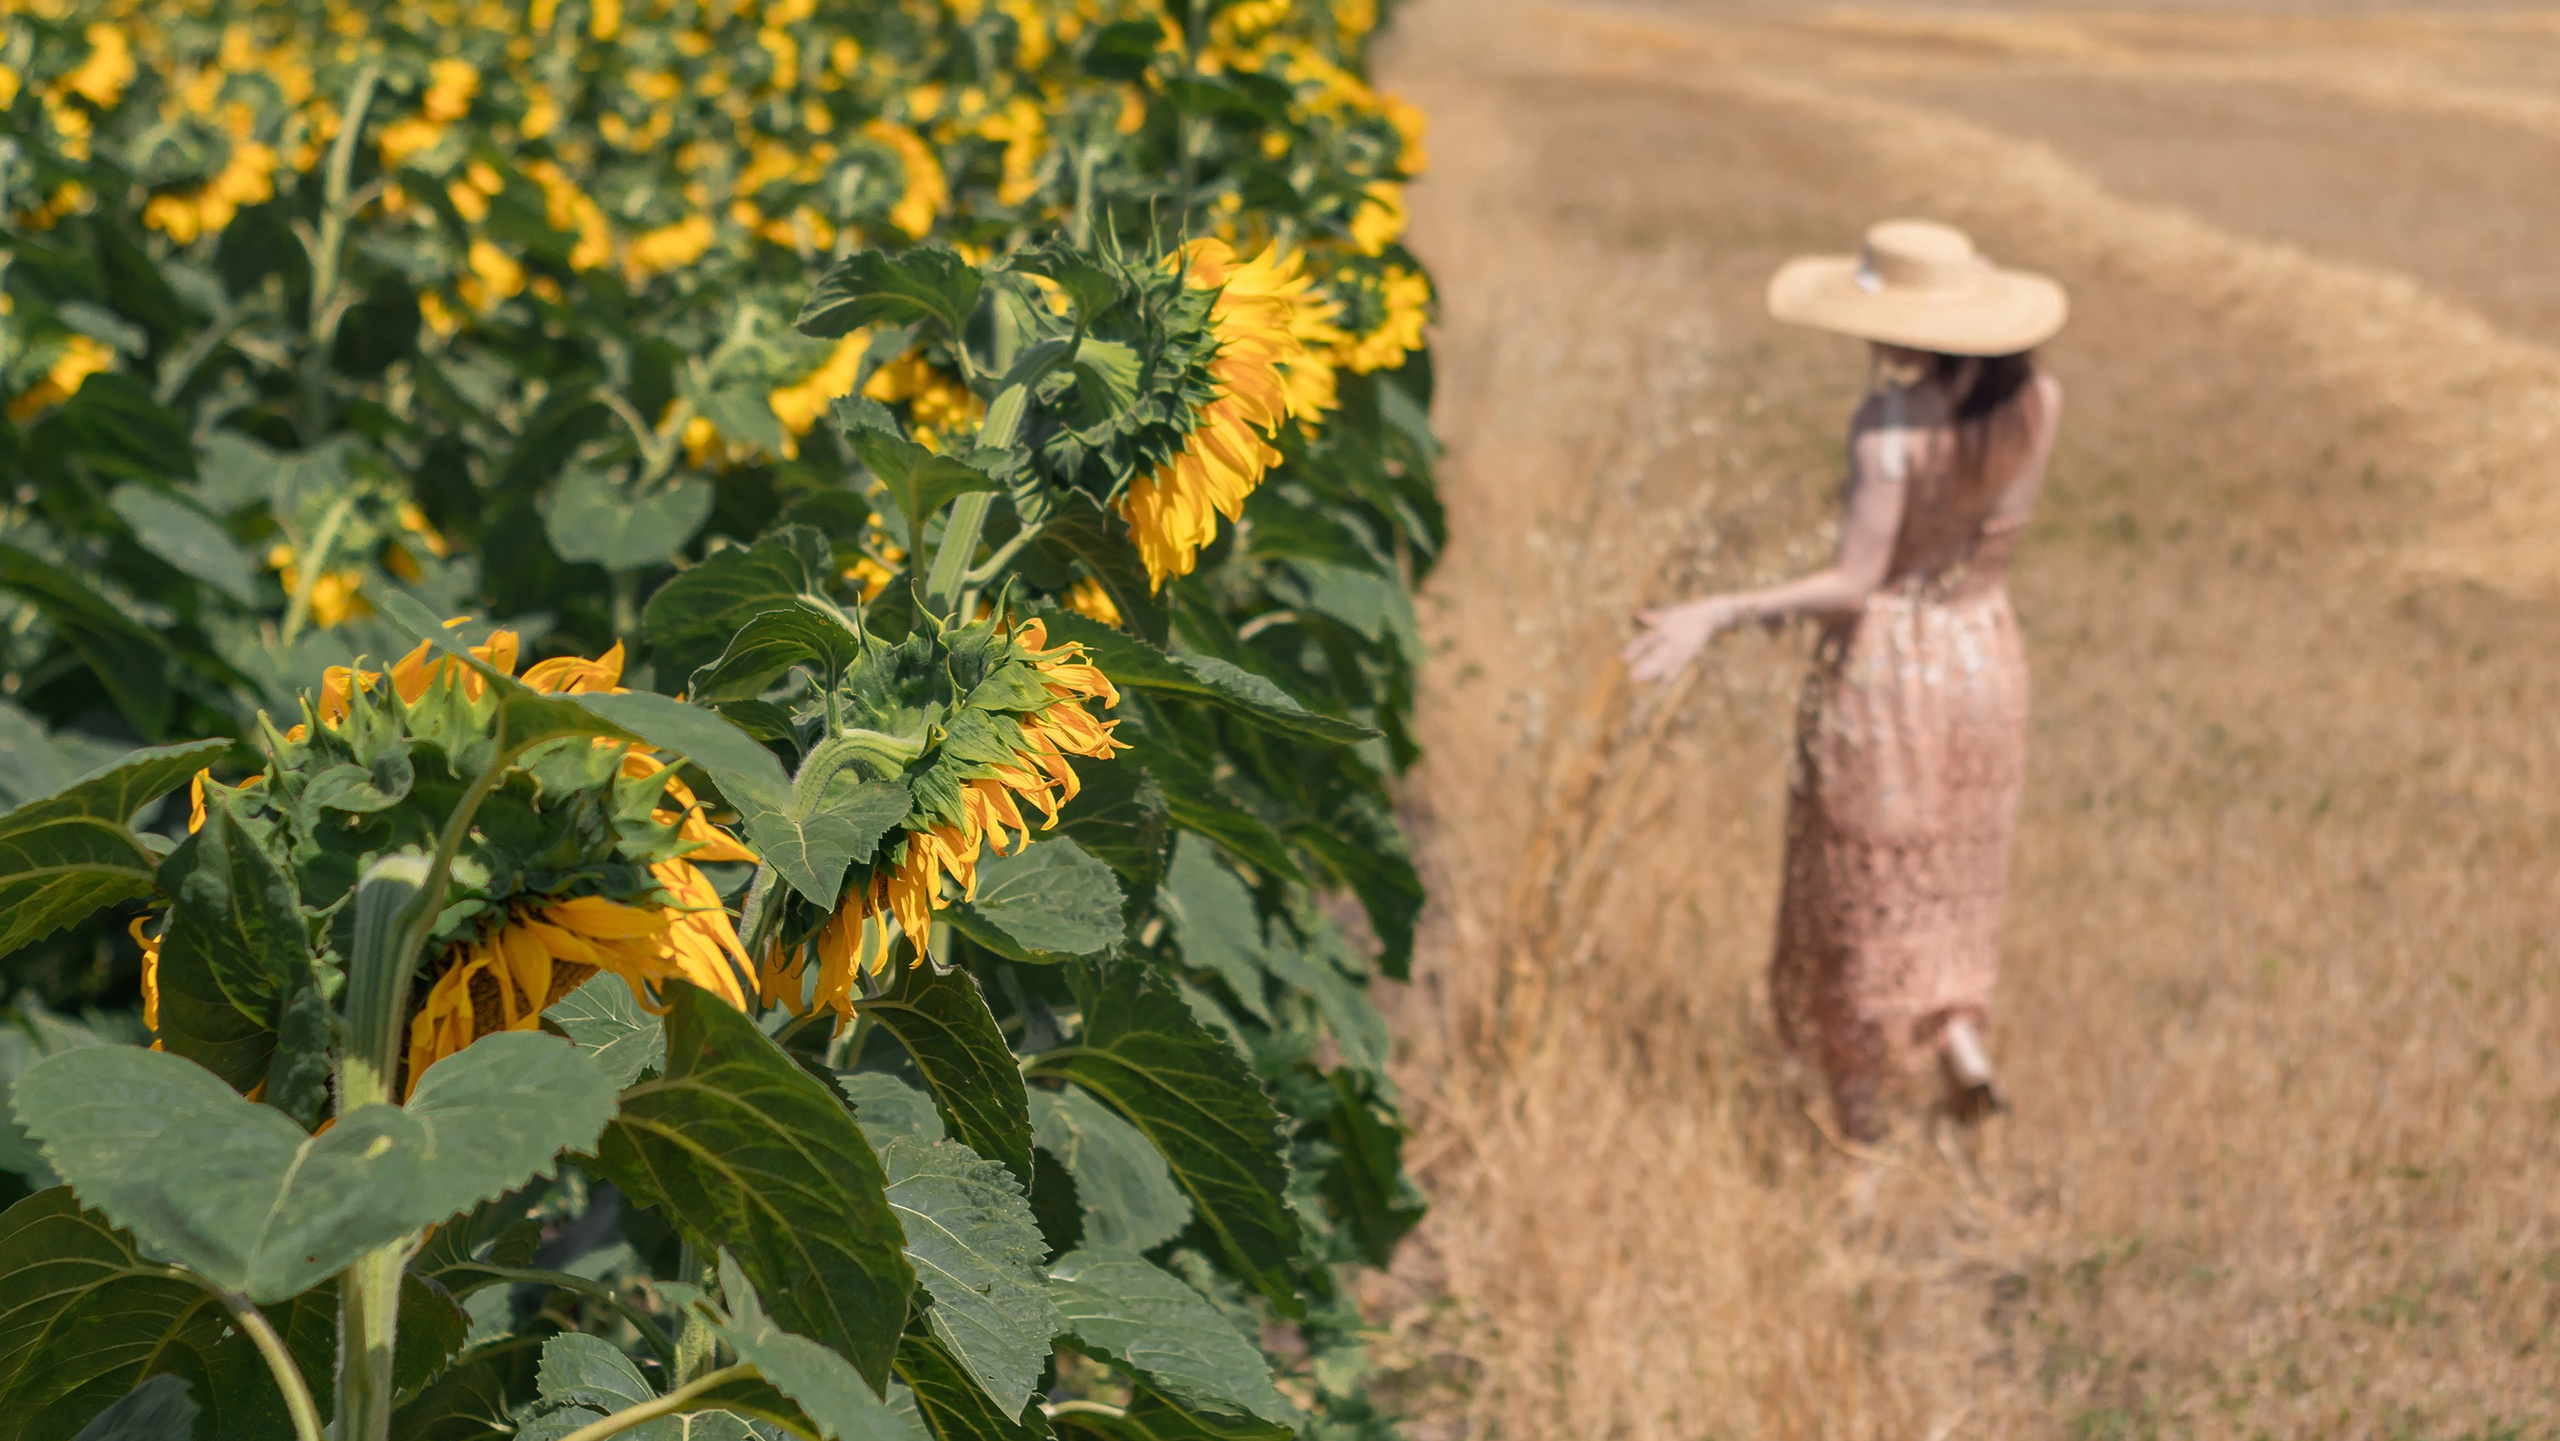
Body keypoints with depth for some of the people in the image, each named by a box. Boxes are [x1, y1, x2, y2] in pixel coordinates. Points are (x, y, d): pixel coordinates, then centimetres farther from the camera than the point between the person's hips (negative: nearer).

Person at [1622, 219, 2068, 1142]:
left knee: (1863, 874, 13)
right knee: (1952, 868, 25)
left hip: (1882, 667, -5)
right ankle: (1959, 1037, 15)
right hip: (1984, 659, 5)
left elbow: (1853, 586, -26)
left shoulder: (1890, 421, -26)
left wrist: (1715, 615, -29)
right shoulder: (2036, 401, -10)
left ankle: (1858, 1088, 25)